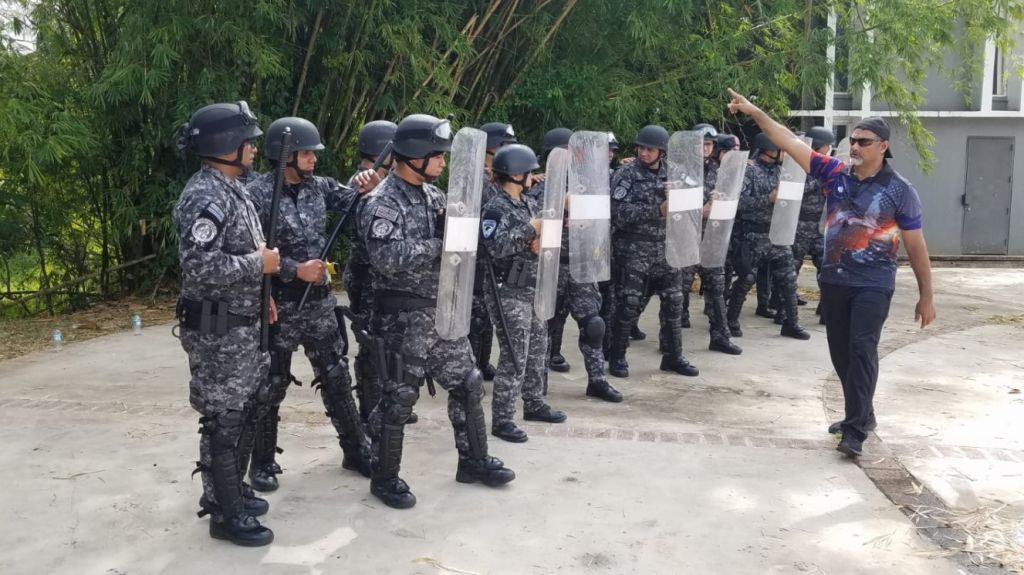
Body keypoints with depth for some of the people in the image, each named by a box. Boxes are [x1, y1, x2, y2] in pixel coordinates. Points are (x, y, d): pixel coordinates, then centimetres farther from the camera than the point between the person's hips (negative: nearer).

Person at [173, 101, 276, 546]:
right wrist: (259, 264, -19)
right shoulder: (204, 197, -20)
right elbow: (200, 268, -29)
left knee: (246, 411, 19)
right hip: (218, 331, -10)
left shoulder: (231, 190, 12)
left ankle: (231, 490, 34)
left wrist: (260, 294, 14)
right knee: (223, 421, 0)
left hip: (243, 326, 10)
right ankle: (225, 514, 11)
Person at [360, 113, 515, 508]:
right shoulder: (383, 203, -15)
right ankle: (385, 478, 16)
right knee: (399, 397, 1)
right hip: (403, 316, -8)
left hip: (443, 309, 8)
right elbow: (388, 259, -26)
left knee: (467, 383, 13)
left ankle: (473, 461, 29)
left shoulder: (433, 195, 11)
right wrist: (441, 243, -22)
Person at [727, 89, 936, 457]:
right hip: (833, 280, 5)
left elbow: (916, 246, -3)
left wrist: (926, 296, -2)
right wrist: (754, 112, -11)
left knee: (862, 350, -14)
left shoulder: (900, 191, -7)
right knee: (840, 353, 12)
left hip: (873, 285, -4)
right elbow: (791, 143, -4)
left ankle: (855, 431, -10)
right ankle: (861, 415, 29)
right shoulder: (835, 173, 1)